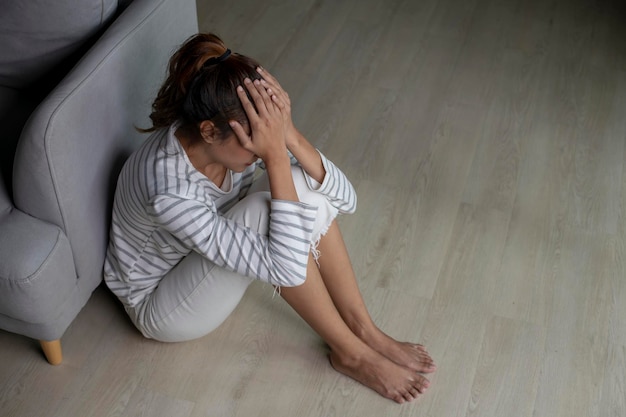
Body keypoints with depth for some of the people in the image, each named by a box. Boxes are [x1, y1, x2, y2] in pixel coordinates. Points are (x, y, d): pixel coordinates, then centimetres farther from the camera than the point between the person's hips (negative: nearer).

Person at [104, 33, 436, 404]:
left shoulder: (237, 135, -20)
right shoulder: (170, 192, -40)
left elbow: (345, 199, -18)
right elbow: (286, 269, -41)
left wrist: (288, 136, -35)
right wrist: (275, 154, -44)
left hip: (211, 261, 7)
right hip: (160, 306, -7)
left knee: (300, 182, -19)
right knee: (265, 211, -32)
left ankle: (366, 331, -8)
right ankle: (352, 354, -14)